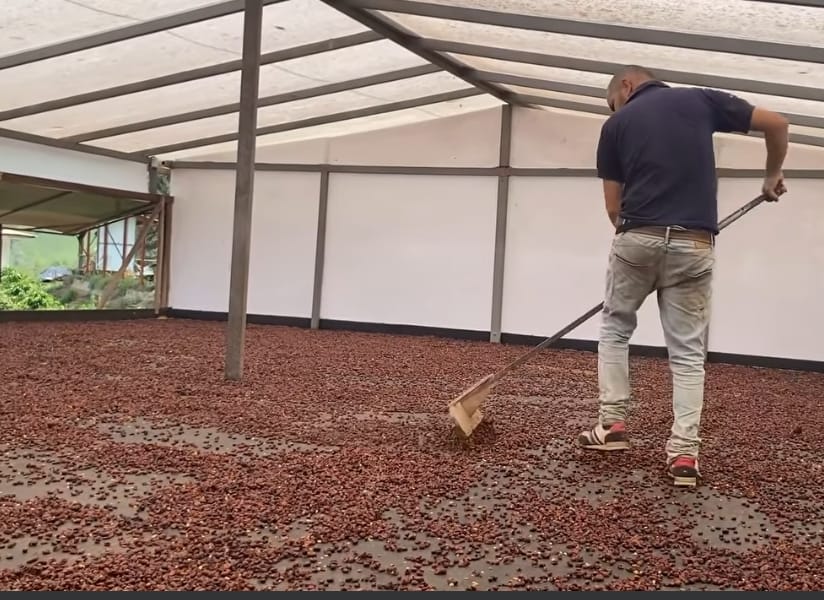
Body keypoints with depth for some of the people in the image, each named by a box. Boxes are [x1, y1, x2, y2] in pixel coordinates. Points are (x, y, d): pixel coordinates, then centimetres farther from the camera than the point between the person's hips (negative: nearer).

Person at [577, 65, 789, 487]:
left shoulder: (616, 123, 9)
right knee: (688, 351, 8)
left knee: (615, 328, 21)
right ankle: (684, 453, 3)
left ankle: (611, 424, 17)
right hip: (694, 245, 1)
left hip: (637, 240, -1)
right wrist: (772, 175, 28)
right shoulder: (701, 100, 11)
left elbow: (613, 207, 8)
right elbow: (776, 124, 12)